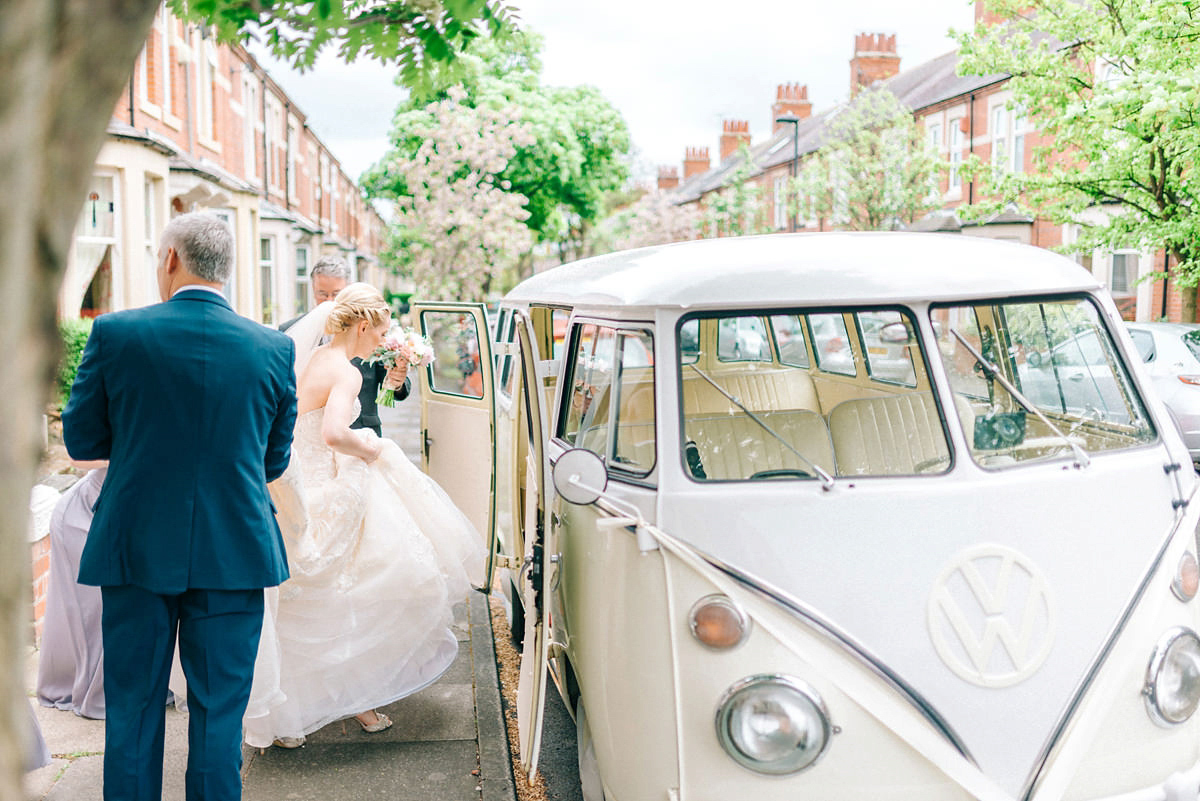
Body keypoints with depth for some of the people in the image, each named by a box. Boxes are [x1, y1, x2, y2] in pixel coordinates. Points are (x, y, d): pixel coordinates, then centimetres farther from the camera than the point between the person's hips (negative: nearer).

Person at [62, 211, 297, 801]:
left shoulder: (115, 333, -7)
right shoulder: (275, 348, -3)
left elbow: (80, 439, 2)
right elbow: (274, 459, 5)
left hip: (136, 549, 0)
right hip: (234, 553, 0)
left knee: (132, 708, 14)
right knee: (220, 709, 11)